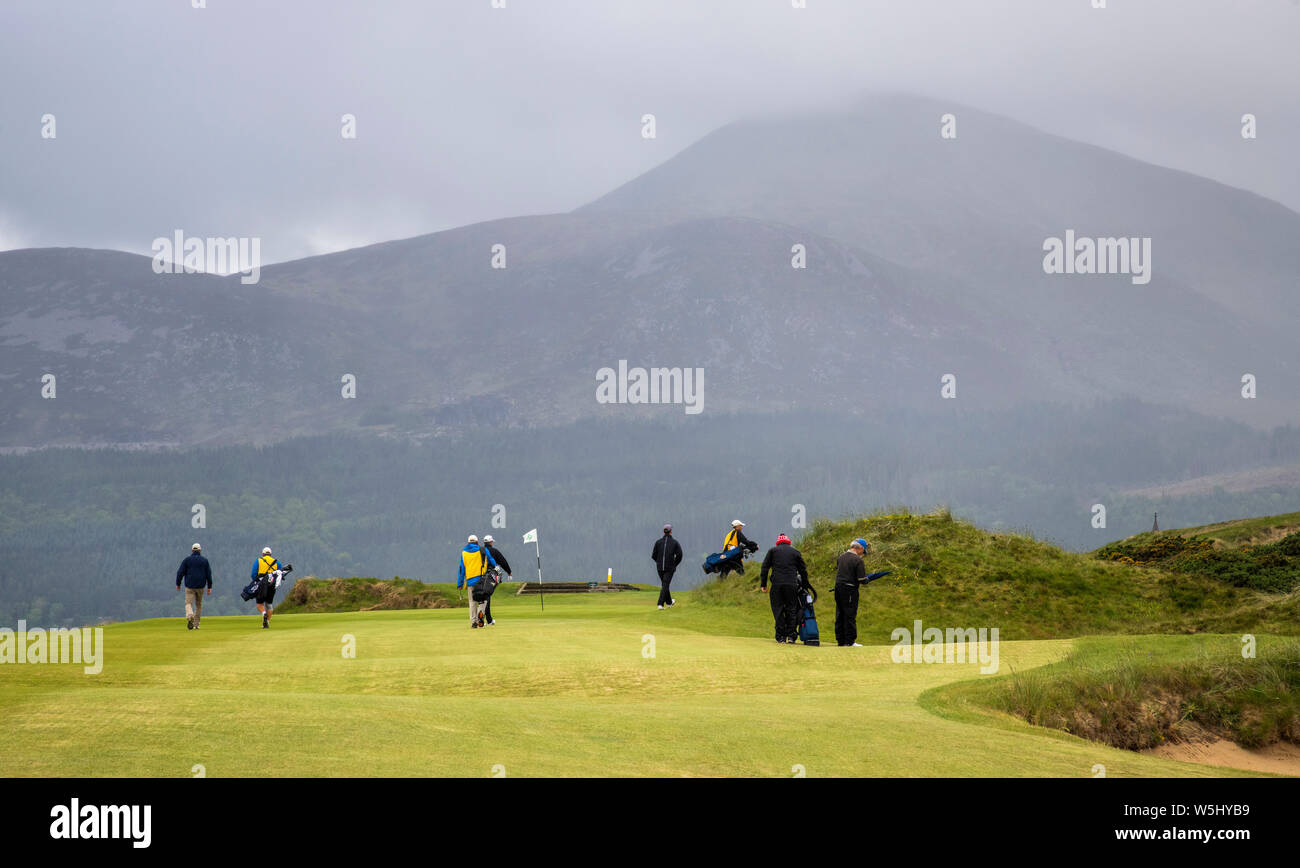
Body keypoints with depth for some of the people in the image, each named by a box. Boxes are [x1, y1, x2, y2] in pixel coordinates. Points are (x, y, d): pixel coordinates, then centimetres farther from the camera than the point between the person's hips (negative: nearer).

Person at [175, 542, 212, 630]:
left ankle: (189, 616, -37)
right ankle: (196, 624, 16)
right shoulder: (205, 560, 4)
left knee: (189, 603, -5)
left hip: (189, 586, -2)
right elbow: (209, 574, 2)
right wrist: (209, 587, 5)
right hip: (200, 587, 2)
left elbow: (180, 573, -2)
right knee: (198, 604, 15)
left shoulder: (187, 560, 0)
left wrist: (178, 584, 10)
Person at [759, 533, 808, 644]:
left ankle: (781, 636, -2)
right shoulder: (795, 552, 14)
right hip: (792, 585, 1)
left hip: (777, 584, 0)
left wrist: (763, 584, 8)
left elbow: (765, 568, 7)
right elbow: (803, 570, 14)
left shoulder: (772, 550, 13)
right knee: (792, 610, 7)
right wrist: (804, 585, 21)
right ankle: (791, 635, 1)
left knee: (778, 610, 3)